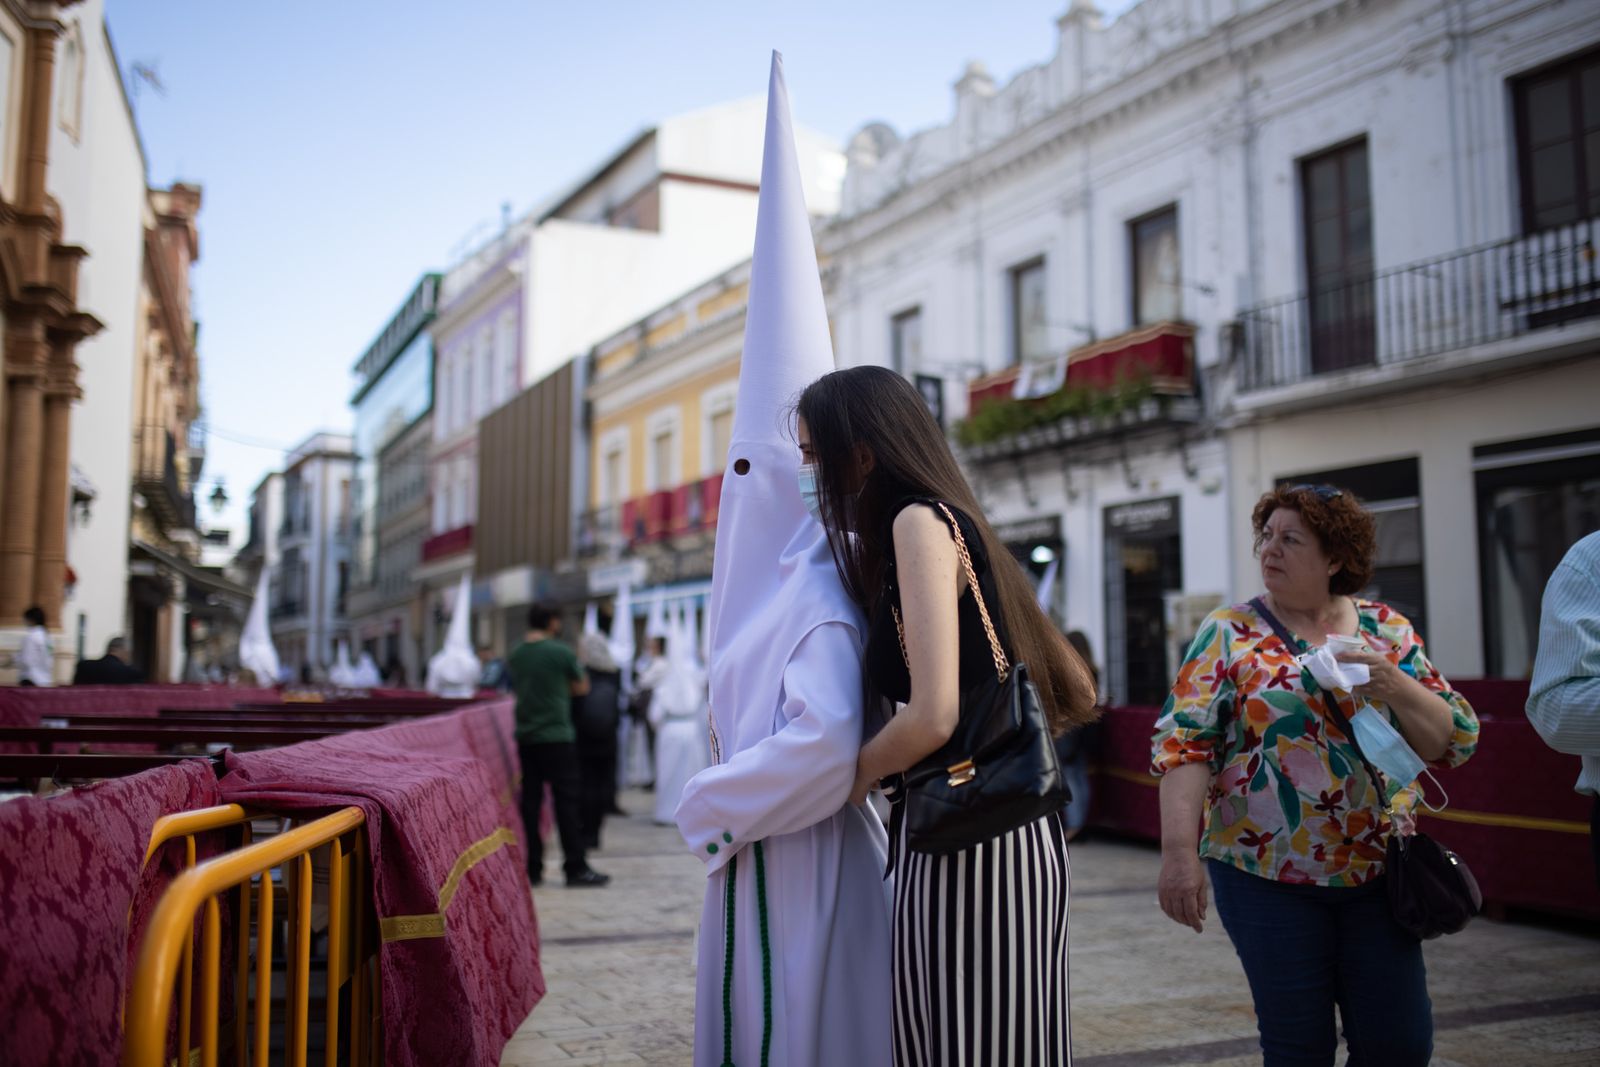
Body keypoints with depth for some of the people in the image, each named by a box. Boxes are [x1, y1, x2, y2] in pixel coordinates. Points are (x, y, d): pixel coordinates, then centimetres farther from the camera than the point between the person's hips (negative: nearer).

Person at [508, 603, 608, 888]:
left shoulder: (516, 654, 6)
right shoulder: (561, 652, -10)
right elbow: (582, 687, 2)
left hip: (525, 736, 5)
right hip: (556, 736, -5)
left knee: (530, 801, 8)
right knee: (566, 801, -1)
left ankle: (532, 868, 11)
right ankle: (576, 869, 2)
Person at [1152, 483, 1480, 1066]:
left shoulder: (1388, 631, 6)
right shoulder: (1229, 634, -2)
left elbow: (1453, 741, 5)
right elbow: (1185, 743, -9)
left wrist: (1393, 685, -14)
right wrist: (1179, 851, -20)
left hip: (1376, 872, 3)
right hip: (1266, 875, -2)